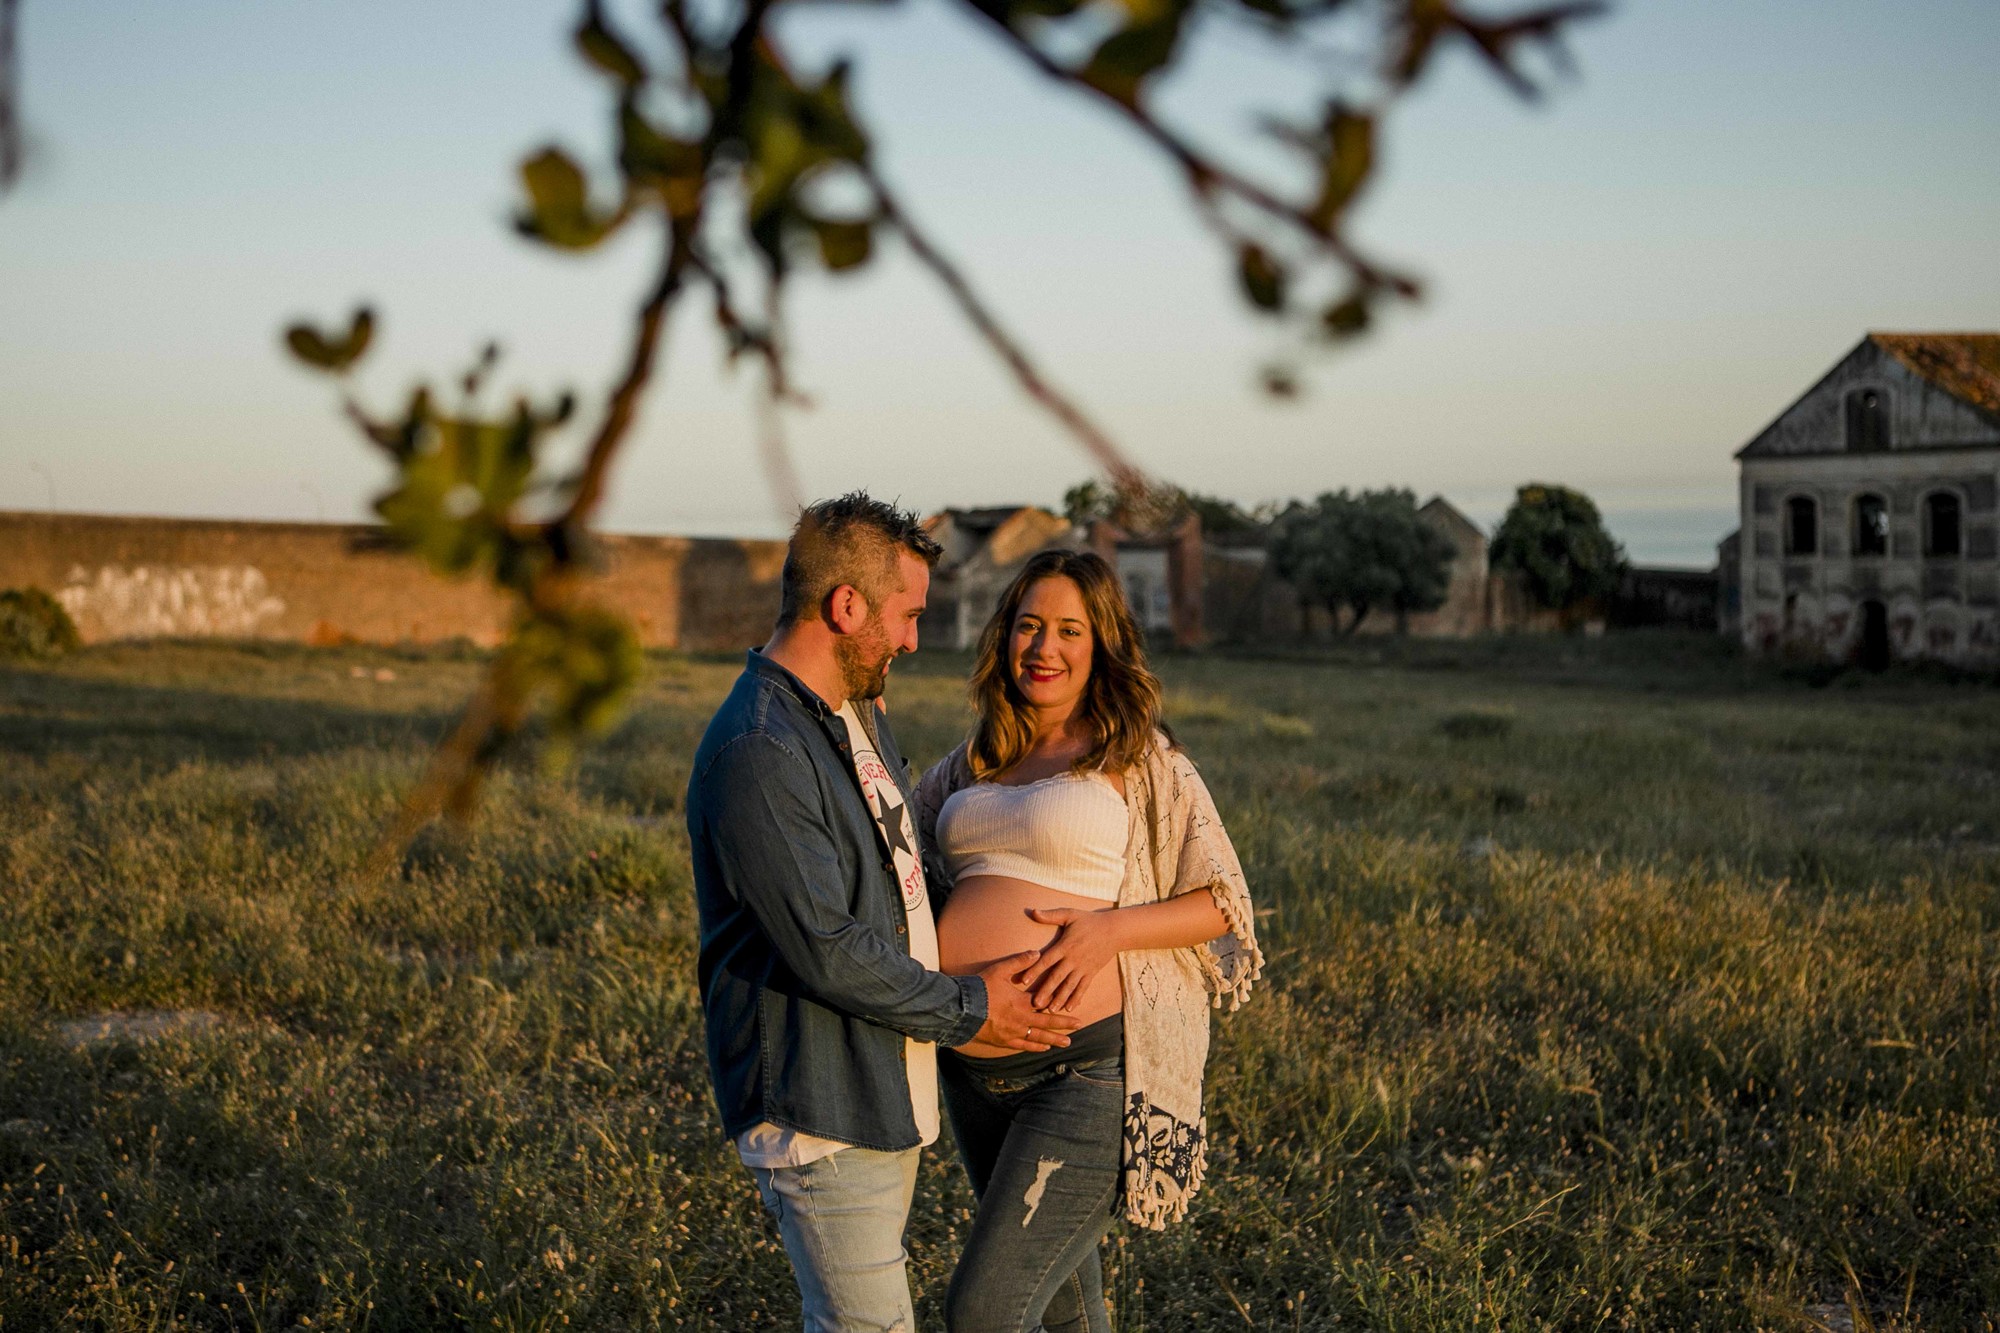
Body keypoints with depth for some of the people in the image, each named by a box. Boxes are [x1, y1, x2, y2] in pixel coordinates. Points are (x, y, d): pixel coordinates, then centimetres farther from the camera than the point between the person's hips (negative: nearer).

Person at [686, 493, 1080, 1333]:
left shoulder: (858, 711, 11)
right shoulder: (757, 755, -23)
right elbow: (826, 949, -25)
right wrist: (966, 1010, -12)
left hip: (885, 1087, 10)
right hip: (817, 1104, -10)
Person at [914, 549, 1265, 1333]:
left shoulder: (1144, 762, -2)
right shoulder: (969, 766, 13)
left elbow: (1224, 902, -3)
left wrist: (1111, 928, -18)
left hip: (1089, 1070, -6)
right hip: (974, 1071, 6)